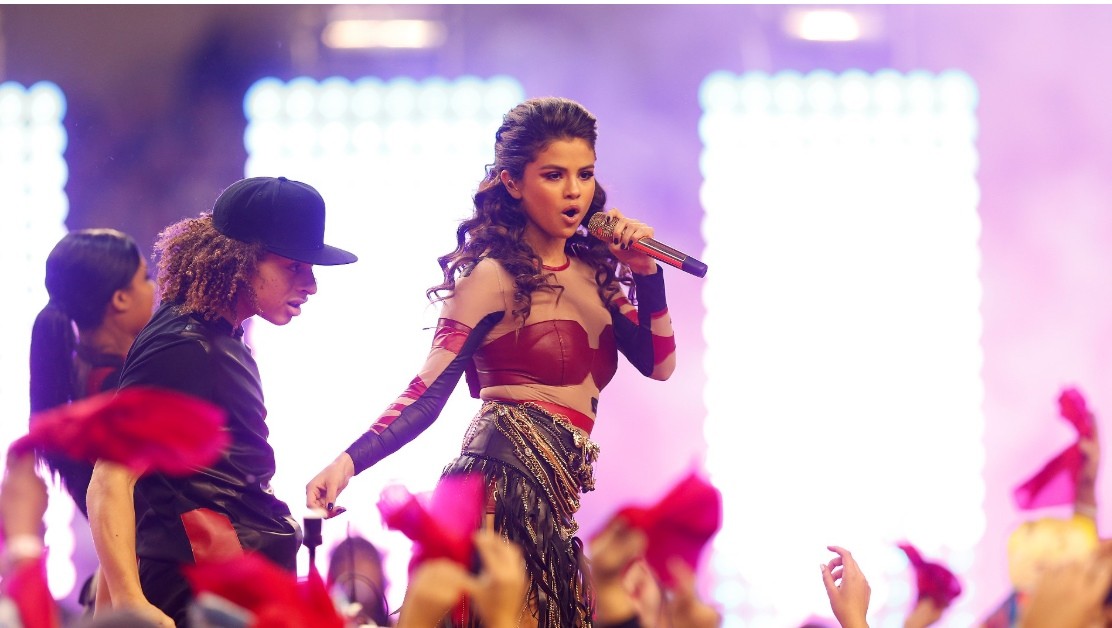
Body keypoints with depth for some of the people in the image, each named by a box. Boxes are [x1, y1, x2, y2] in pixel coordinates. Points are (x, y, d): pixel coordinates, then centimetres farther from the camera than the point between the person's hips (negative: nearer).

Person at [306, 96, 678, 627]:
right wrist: (348, 461, -24)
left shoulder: (591, 270, 17)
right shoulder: (495, 276, -5)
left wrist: (646, 274, 1)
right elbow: (428, 391, -10)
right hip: (510, 478, -8)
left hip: (555, 493, 8)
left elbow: (657, 363, 13)